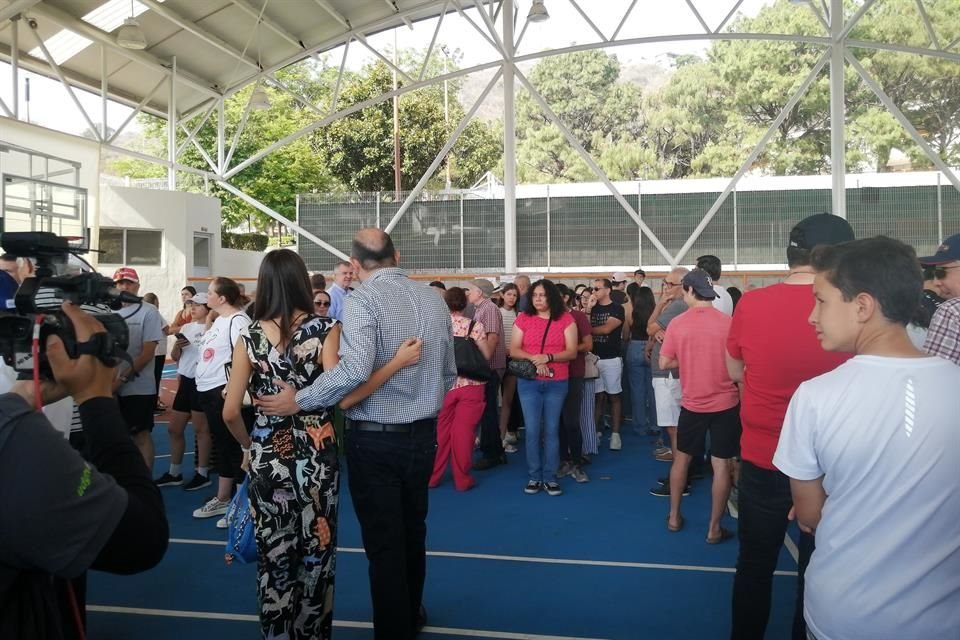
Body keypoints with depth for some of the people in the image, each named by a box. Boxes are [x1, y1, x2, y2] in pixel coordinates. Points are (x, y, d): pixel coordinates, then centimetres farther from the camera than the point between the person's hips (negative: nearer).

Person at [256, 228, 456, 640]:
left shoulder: (361, 299, -15)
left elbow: (356, 369, -30)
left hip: (375, 438, -6)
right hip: (423, 434, 6)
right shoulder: (435, 300, 4)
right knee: (413, 534, 24)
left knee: (383, 545, 8)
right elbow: (449, 374, 10)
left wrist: (299, 400, -20)